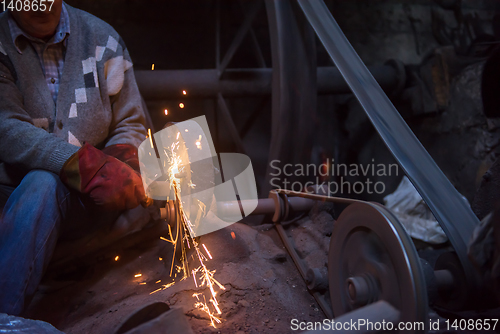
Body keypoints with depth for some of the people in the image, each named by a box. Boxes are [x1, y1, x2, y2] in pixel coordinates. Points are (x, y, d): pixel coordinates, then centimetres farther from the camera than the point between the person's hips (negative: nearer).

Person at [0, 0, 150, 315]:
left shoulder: (100, 38, 5)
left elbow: (131, 126, 7)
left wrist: (114, 167, -15)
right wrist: (89, 165, -29)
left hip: (85, 195, 0)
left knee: (43, 184, -31)